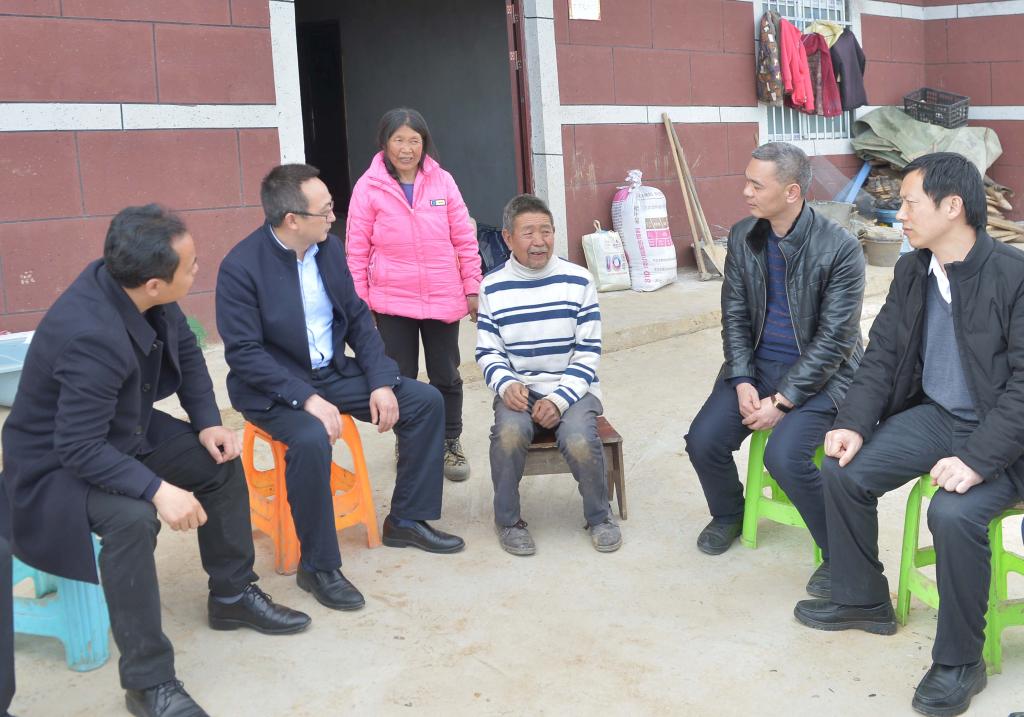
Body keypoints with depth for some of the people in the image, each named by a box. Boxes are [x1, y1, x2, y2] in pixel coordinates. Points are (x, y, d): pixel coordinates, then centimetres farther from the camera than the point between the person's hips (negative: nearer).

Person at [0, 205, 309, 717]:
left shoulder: (126, 283, -14)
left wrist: (207, 422, -5)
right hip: (57, 463, -9)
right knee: (132, 518, -33)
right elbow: (79, 448, -35)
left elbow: (186, 351, 4)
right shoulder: (90, 334, -37)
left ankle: (232, 595, 22)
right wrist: (158, 490, -42)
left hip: (124, 431, 9)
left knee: (221, 461, 5)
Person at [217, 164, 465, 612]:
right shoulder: (241, 267, -19)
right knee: (311, 439, -36)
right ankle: (318, 567, -16)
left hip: (333, 373, 7)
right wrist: (307, 398, -29)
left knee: (425, 401, -1)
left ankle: (407, 520, 14)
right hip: (274, 387, -7)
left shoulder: (329, 247, 0)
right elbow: (243, 353, -21)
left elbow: (358, 318, 5)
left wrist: (382, 382, -8)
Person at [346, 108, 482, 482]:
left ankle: (450, 443, 28)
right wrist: (359, 301, -2)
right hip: (392, 301, -1)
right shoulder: (368, 187, -5)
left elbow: (465, 239, 4)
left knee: (446, 376, 12)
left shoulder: (443, 181, 0)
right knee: (401, 378, 9)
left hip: (443, 298, 1)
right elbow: (357, 250, -2)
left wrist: (472, 288, 4)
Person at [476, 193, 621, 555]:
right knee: (509, 432, -32)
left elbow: (588, 352, -1)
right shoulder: (492, 287, 3)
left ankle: (599, 516, 1)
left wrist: (560, 399, -15)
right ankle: (508, 520, -7)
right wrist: (506, 384, -16)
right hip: (519, 389, 1)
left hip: (572, 388, 0)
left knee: (579, 440, -30)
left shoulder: (578, 281, 0)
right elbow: (487, 352, 6)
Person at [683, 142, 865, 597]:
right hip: (757, 364, 5)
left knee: (784, 455, -28)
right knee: (703, 441, -12)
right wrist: (742, 381, -9)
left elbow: (833, 340, -17)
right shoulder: (742, 237, 0)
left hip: (819, 373, -5)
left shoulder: (840, 249, -17)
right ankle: (728, 515, 21)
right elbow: (734, 315, 4)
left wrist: (782, 401, -20)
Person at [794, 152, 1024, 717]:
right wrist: (853, 422, -9)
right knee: (843, 472, -7)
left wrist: (978, 459, -29)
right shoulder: (911, 270, 2)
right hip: (933, 415, 7)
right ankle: (863, 600, 16)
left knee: (953, 512, -31)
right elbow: (882, 353, 5)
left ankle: (959, 662, -7)